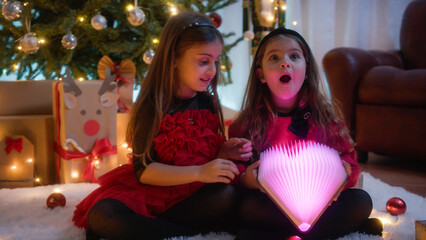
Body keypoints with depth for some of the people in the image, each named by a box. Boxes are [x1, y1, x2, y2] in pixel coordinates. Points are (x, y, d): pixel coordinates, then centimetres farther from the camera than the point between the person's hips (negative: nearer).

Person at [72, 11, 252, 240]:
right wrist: (198, 172, -27)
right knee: (101, 214, -32)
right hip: (152, 189, -2)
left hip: (196, 193, 3)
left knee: (226, 195, -31)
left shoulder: (208, 103, 4)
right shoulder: (152, 106, -9)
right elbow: (143, 170, -16)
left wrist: (223, 152, -10)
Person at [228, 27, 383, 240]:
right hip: (269, 204, -2)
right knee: (248, 206, -32)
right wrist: (245, 179, -24)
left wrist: (344, 171, -20)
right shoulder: (246, 123, 0)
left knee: (362, 201, -21)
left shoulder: (324, 116, 3)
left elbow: (348, 160, 5)